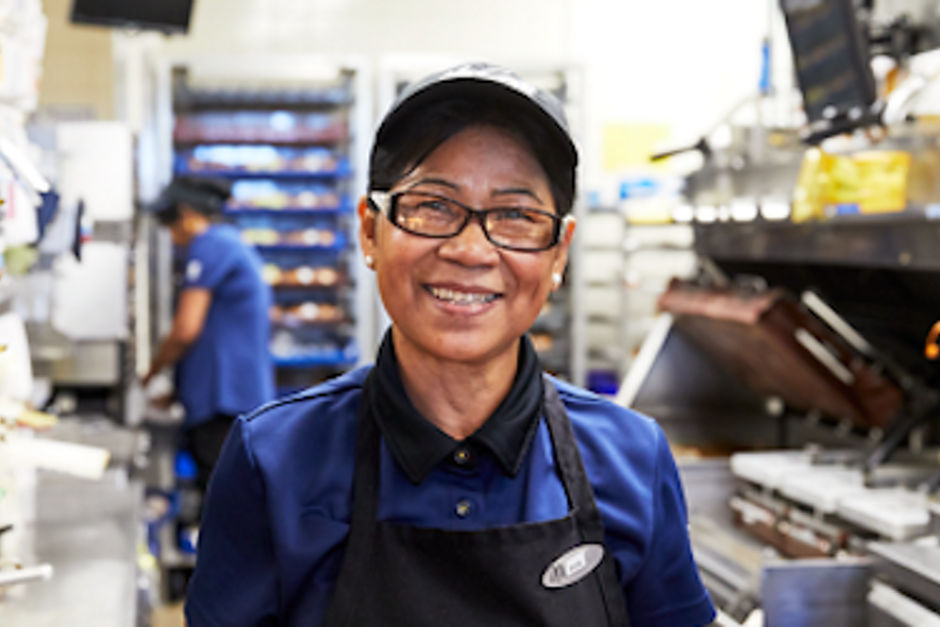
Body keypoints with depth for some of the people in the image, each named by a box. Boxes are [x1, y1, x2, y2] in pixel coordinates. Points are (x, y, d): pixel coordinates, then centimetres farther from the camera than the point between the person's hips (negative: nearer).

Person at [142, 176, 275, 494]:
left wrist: (150, 373, 3)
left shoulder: (209, 245, -7)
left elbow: (186, 330, -14)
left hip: (224, 399, -10)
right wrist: (176, 389, 27)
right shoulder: (239, 247, 22)